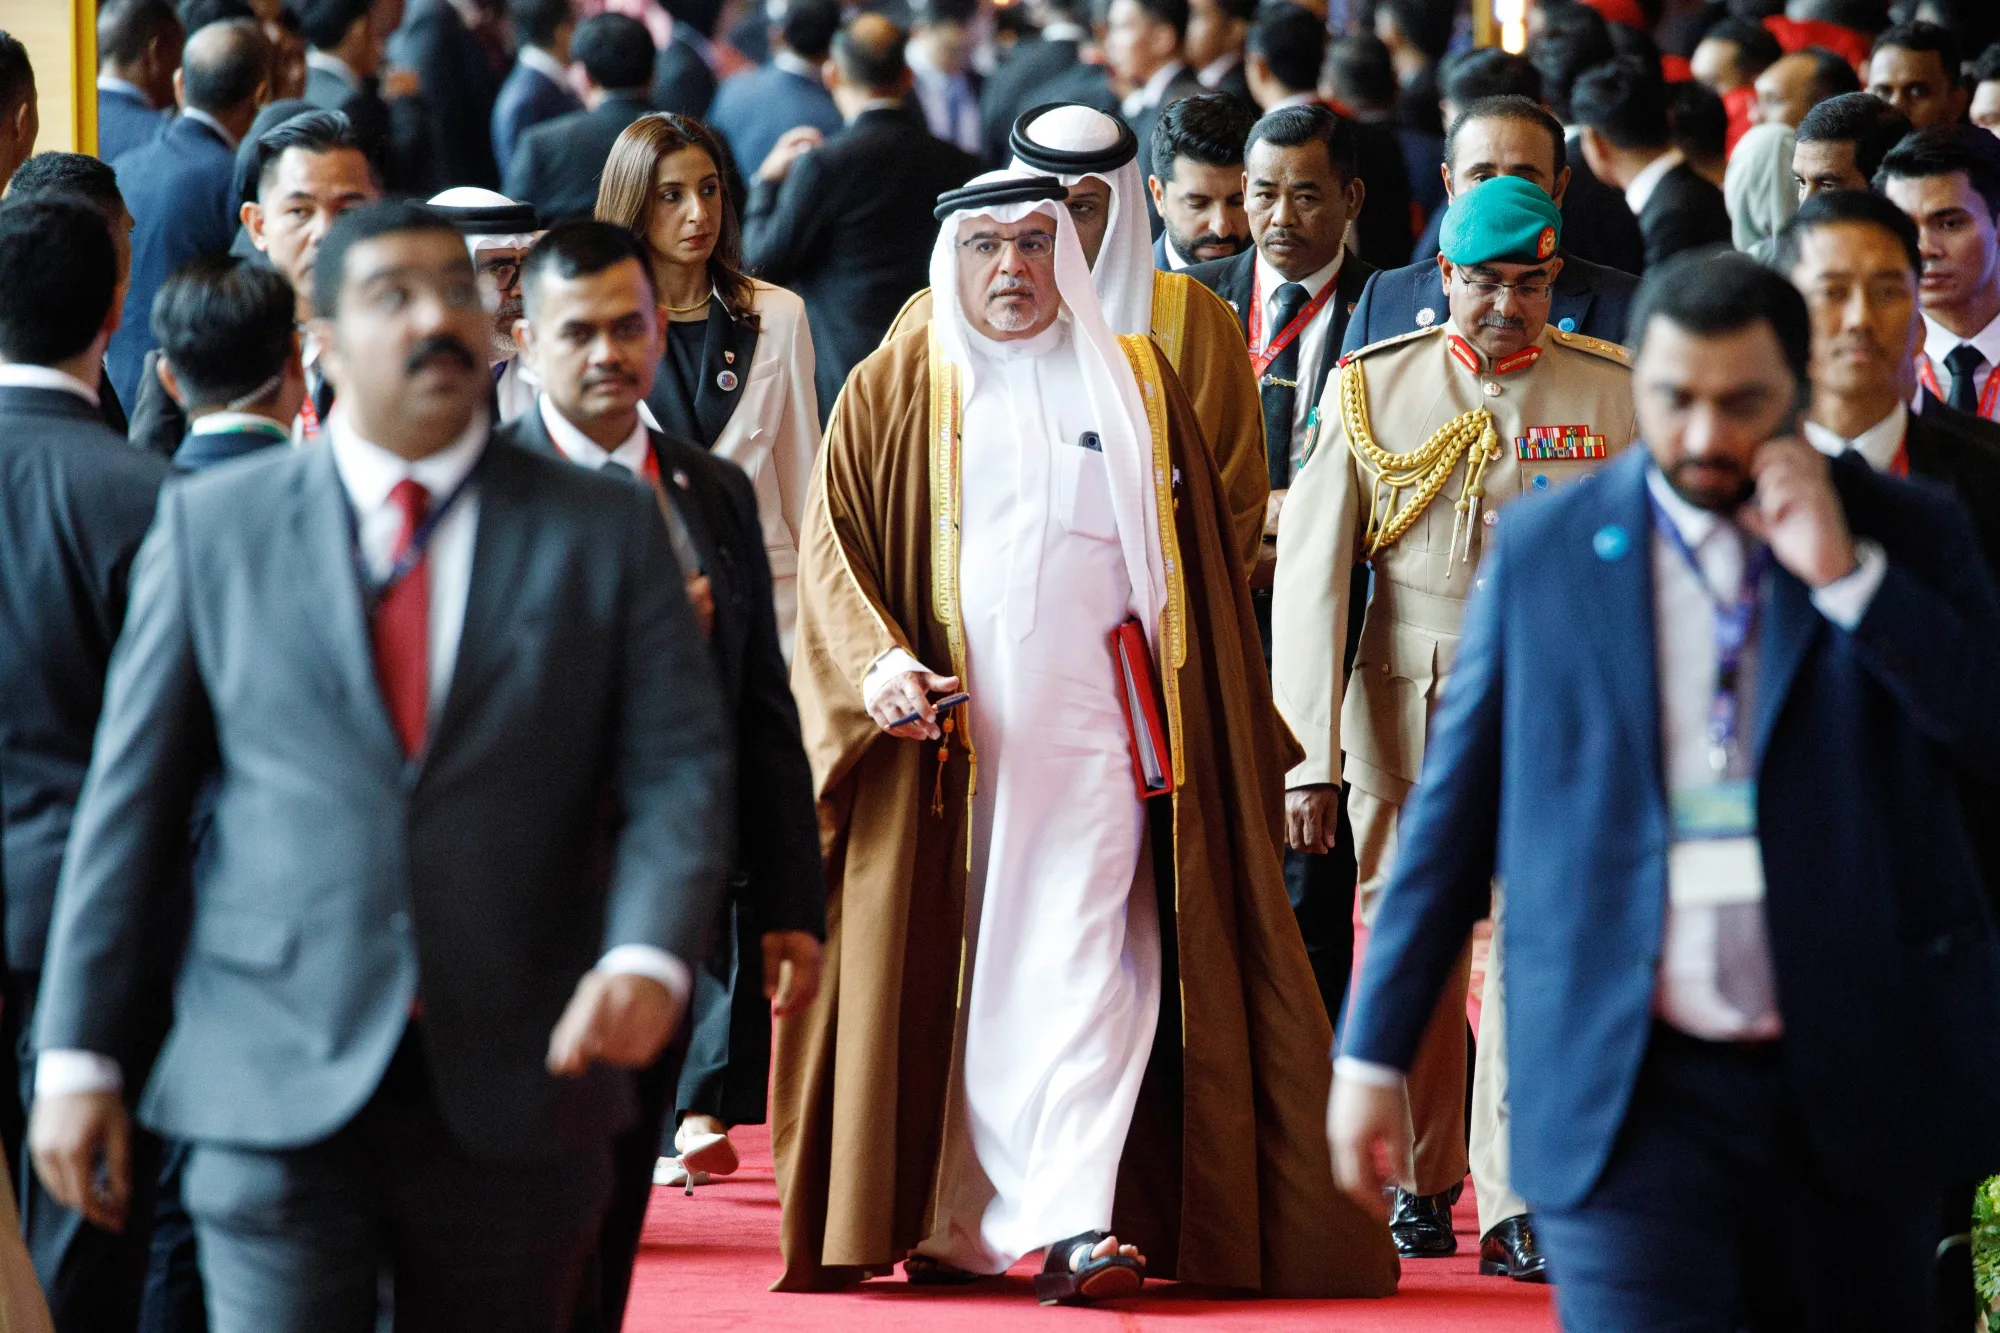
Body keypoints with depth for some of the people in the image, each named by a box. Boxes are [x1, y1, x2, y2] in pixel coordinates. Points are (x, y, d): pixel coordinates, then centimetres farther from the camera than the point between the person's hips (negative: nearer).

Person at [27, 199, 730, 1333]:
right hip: (277, 1100, -1)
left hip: (516, 1103, 1)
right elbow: (130, 794, 7)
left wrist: (648, 959, -20)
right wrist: (78, 1053, 2)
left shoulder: (607, 532, 7)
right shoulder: (213, 526, 7)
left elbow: (680, 772, 0)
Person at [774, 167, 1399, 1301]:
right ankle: (947, 1225, 10)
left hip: (1093, 728, 0)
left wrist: (1225, 737, 9)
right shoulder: (893, 393, 10)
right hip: (940, 731, 0)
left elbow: (1202, 559, 14)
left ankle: (1071, 1223, -18)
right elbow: (833, 545, 3)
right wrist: (875, 663, -15)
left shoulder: (1135, 384, 13)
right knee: (948, 969, 2)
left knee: (1078, 965, -10)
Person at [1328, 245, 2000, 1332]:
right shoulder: (1543, 551, 5)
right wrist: (1374, 1050, 7)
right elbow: (1452, 813, 9)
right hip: (1631, 1099, -1)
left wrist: (1845, 576, -14)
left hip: (1855, 1086, 1)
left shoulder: (1909, 538, 5)